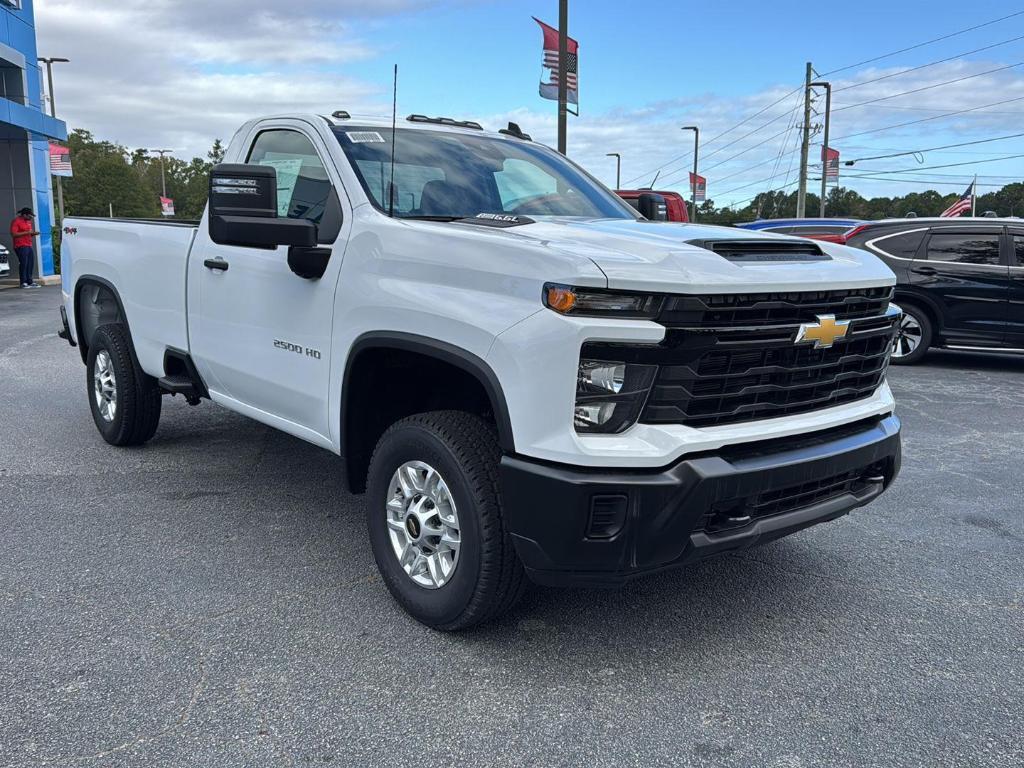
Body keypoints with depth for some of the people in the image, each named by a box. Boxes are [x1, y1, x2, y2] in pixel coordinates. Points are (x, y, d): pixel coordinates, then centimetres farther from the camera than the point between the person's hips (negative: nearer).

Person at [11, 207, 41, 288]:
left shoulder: (28, 221, 19)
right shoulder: (16, 222, -7)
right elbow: (13, 234, -16)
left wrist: (33, 233, 8)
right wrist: (27, 232, -19)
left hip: (29, 246, 8)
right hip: (21, 247, -8)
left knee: (30, 264, 5)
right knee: (23, 264, -10)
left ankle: (30, 282, 11)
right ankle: (23, 283, -7)